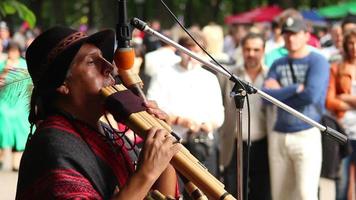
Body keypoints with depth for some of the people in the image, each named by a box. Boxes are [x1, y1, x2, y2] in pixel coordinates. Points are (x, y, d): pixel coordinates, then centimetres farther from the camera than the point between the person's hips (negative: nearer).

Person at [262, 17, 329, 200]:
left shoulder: (317, 62, -1)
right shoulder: (278, 65, 14)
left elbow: (311, 95, -15)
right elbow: (266, 95, -1)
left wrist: (281, 92, -4)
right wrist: (296, 88, -10)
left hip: (307, 135, -5)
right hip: (279, 136, 5)